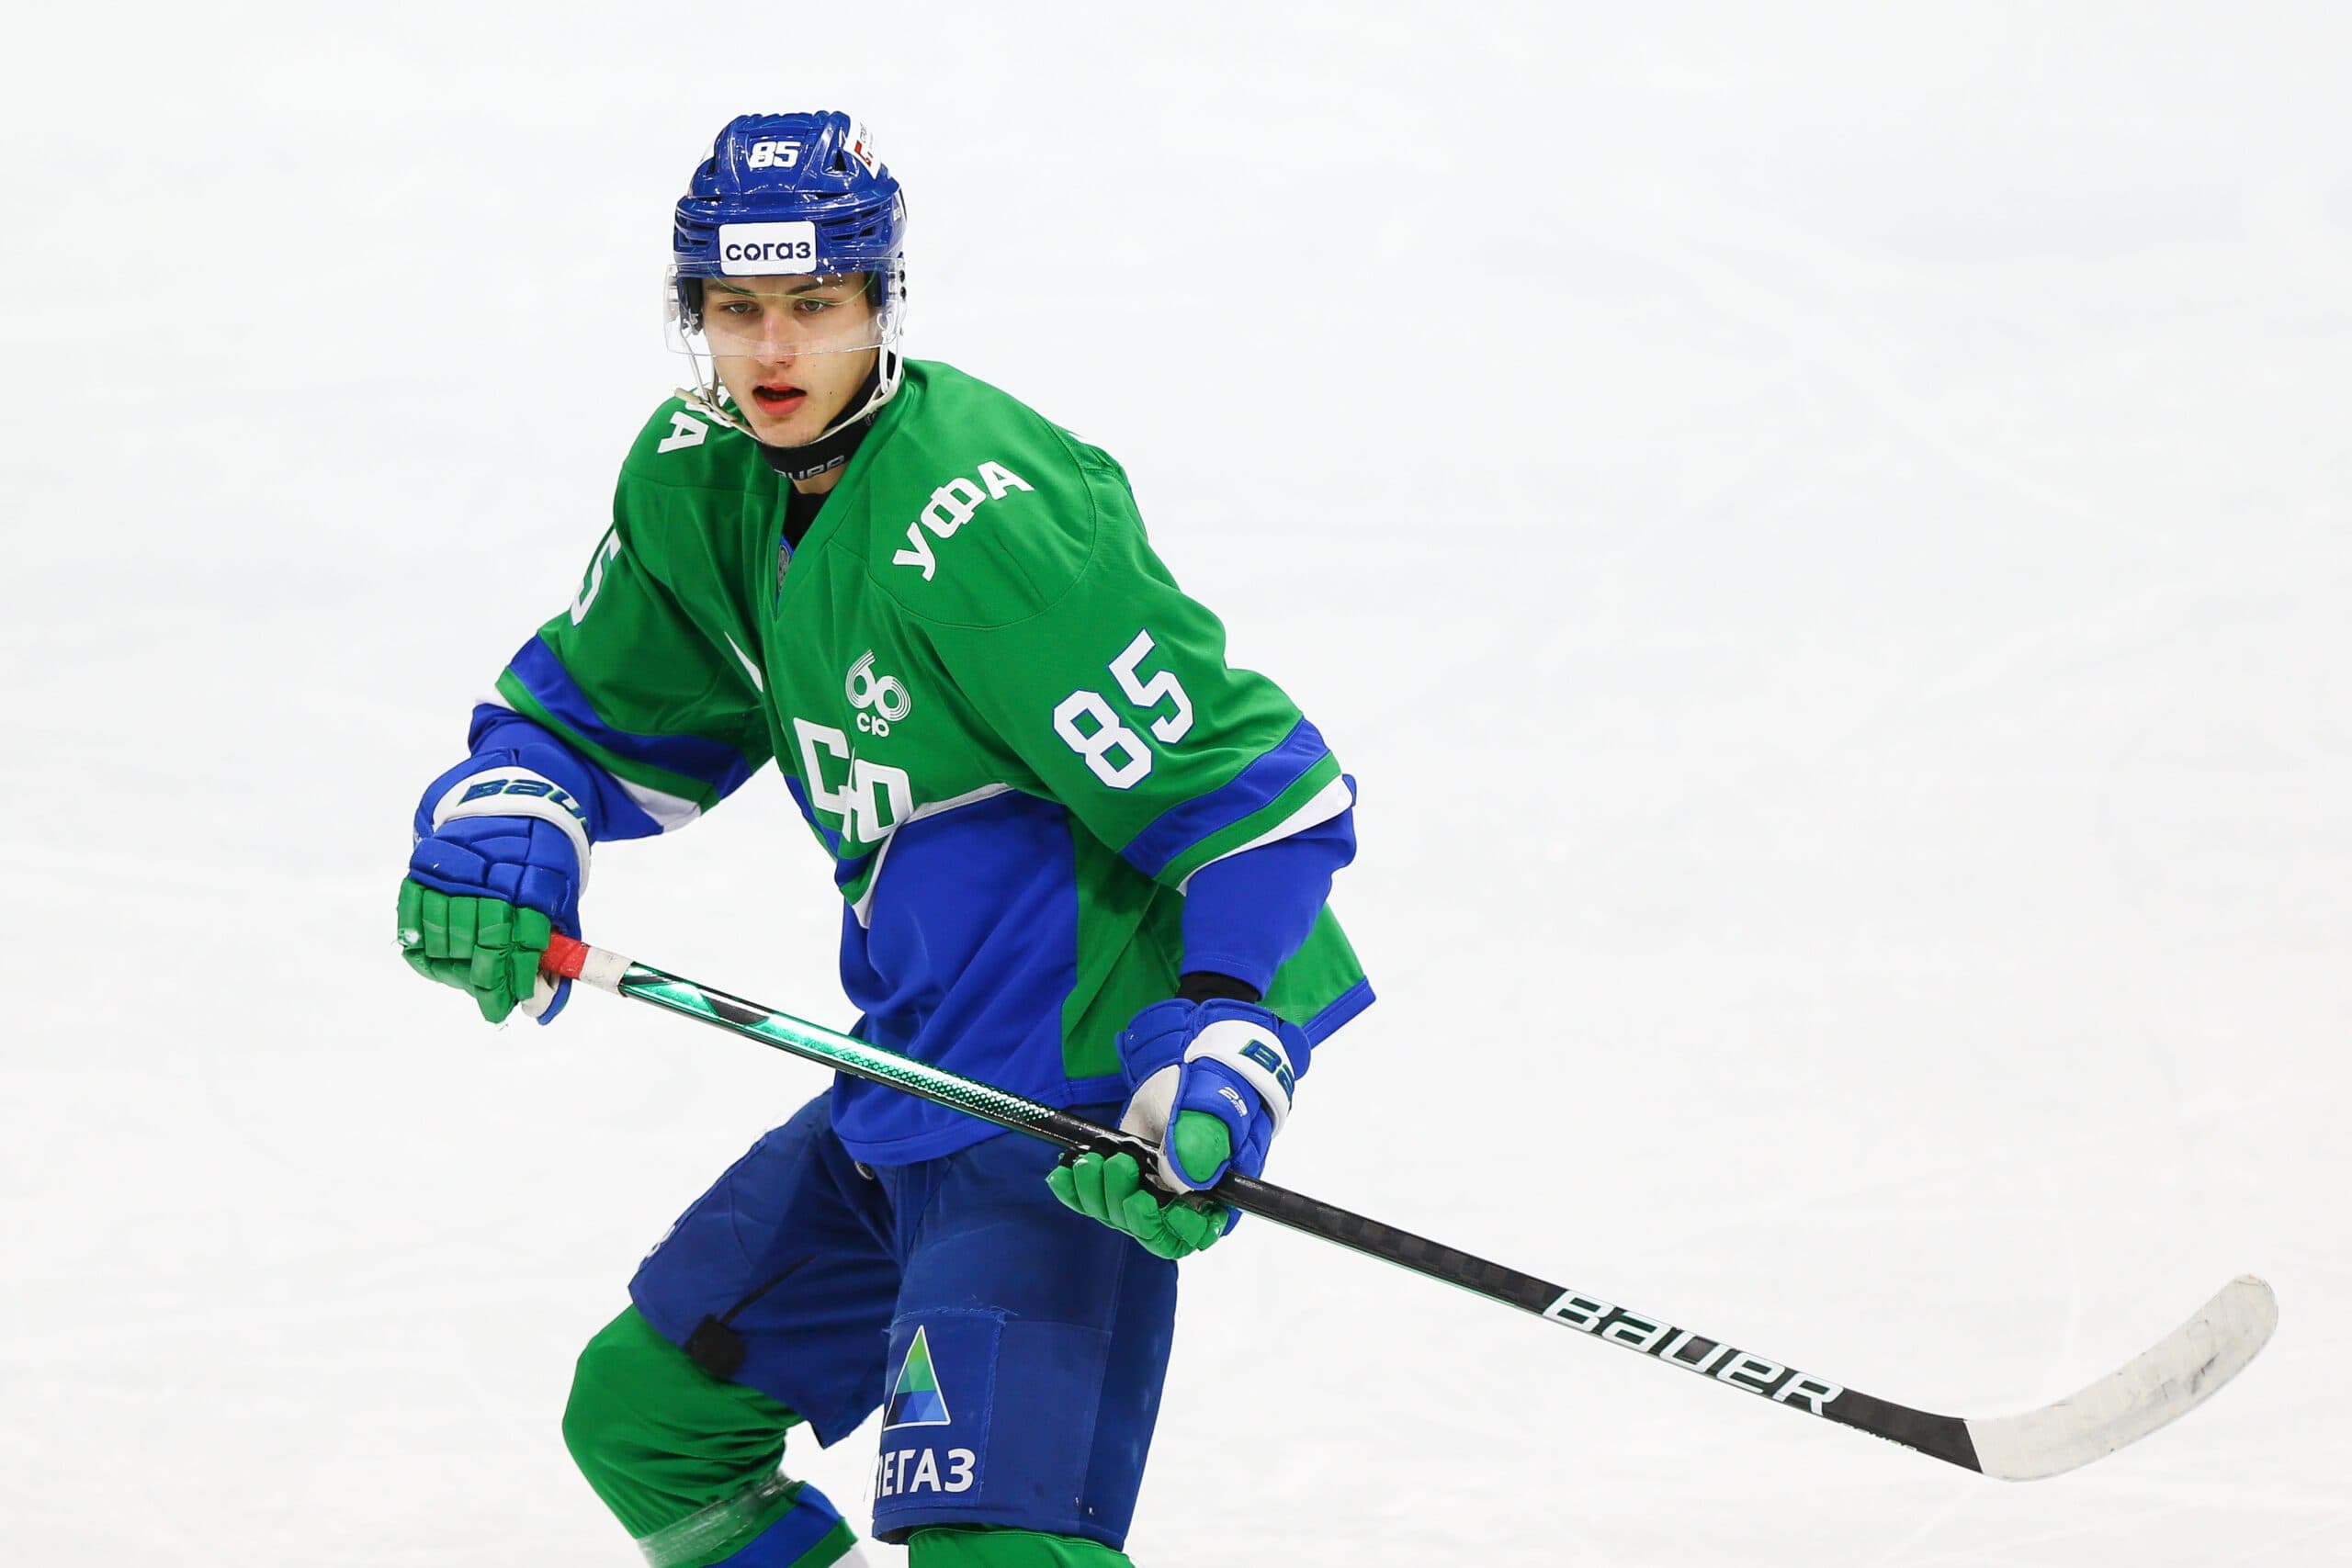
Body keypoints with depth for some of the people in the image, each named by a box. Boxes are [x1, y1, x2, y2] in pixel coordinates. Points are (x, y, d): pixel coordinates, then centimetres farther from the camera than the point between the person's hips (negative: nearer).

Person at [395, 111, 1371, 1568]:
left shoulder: (973, 518, -24)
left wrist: (1218, 1071, -31)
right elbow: (591, 711, 17)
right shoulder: (700, 479, 3)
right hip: (927, 1070, 10)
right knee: (644, 1412, 19)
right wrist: (501, 822, -6)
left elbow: (1255, 792, -22)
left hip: (1075, 1100, -9)